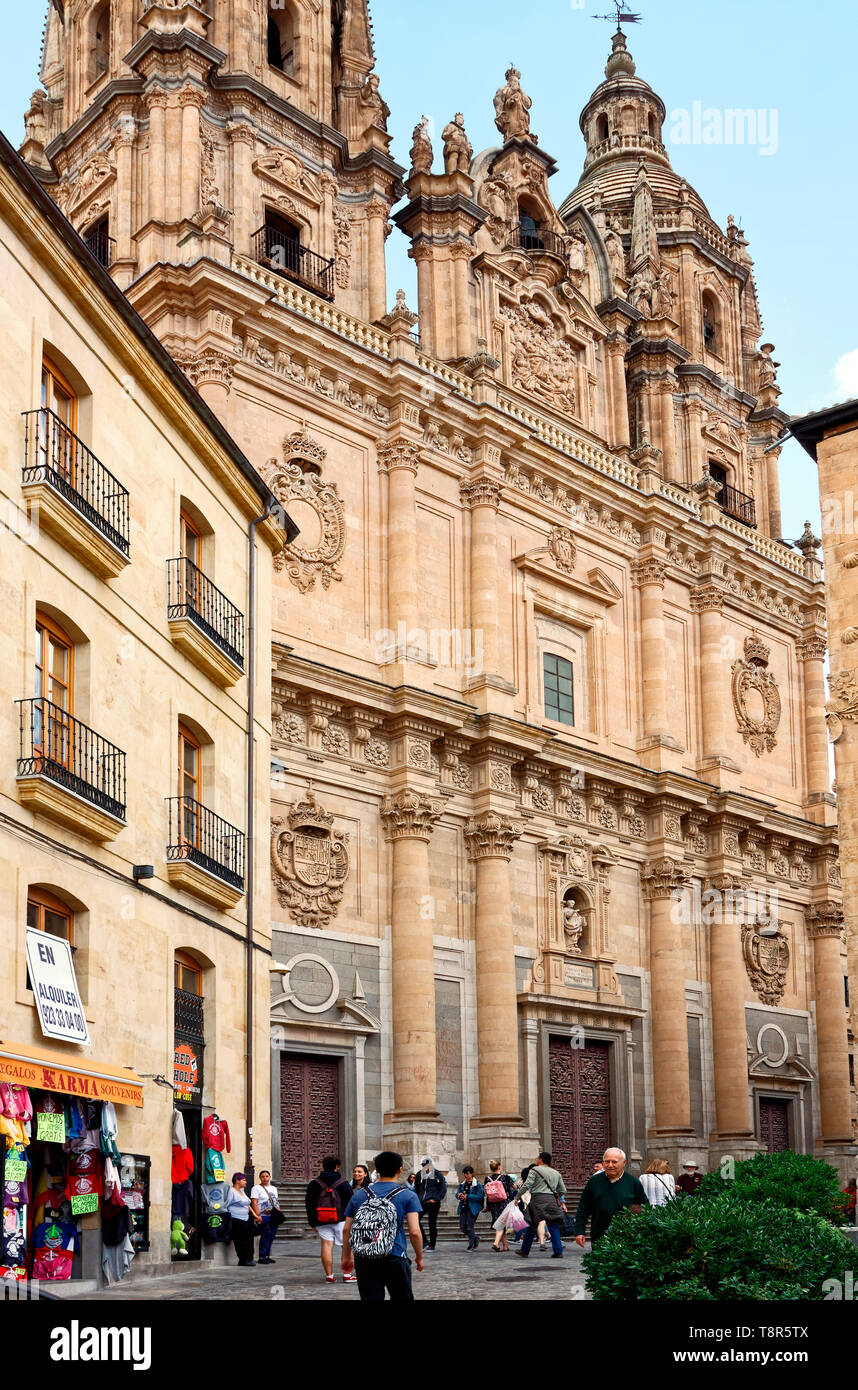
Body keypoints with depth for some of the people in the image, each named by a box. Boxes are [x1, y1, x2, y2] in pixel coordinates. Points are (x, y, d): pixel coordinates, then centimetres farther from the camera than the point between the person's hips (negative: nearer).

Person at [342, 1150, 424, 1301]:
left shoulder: (359, 1195, 9)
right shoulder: (408, 1196, -1)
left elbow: (346, 1230, 11)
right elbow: (414, 1232, -8)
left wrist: (347, 1257, 22)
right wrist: (419, 1257, 6)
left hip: (363, 1259, 3)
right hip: (395, 1259, -2)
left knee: (370, 1298, 2)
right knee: (402, 1298, 14)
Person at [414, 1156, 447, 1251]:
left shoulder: (438, 1175, -2)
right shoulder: (419, 1175, 9)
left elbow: (443, 1189, -1)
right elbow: (416, 1189, 20)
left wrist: (435, 1199, -9)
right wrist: (417, 1199, 8)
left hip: (433, 1203, -4)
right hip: (422, 1202, 4)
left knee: (432, 1224, -1)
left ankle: (432, 1245, 10)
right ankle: (425, 1242, 1)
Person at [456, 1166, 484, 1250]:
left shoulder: (477, 1185, -6)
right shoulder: (462, 1184, 14)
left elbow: (480, 1196, -13)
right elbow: (457, 1194, 13)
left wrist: (467, 1196, -19)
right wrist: (459, 1195, -13)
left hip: (473, 1208, -6)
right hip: (463, 1208, 6)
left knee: (470, 1227, -9)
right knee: (462, 1227, 4)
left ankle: (471, 1246, 2)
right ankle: (476, 1238, 28)